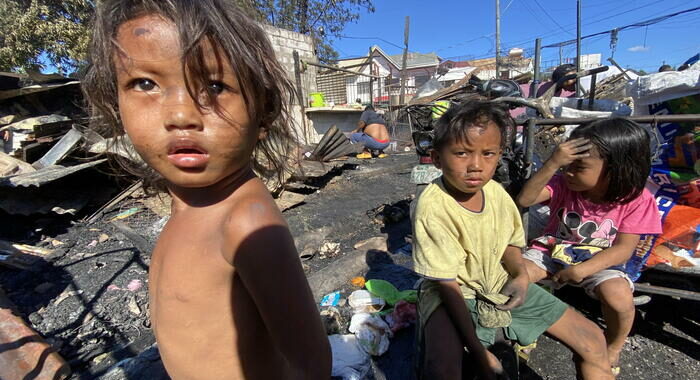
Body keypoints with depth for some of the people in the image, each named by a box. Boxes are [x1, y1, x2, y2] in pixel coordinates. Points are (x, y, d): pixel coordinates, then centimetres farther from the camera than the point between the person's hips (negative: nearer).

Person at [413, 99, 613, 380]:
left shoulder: (495, 191, -9)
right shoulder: (433, 207, -28)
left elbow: (508, 243, 9)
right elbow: (447, 285, -24)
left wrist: (521, 275, -12)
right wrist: (478, 352, -22)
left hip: (501, 285, 6)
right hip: (453, 295, -5)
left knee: (593, 340, 8)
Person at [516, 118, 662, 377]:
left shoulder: (636, 199, -13)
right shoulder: (563, 184, -13)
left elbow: (623, 248, -14)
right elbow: (524, 199, -26)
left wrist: (581, 270, -26)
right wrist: (553, 163, -35)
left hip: (599, 261, 0)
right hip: (553, 250, 1)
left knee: (619, 296, -30)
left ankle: (613, 348, 6)